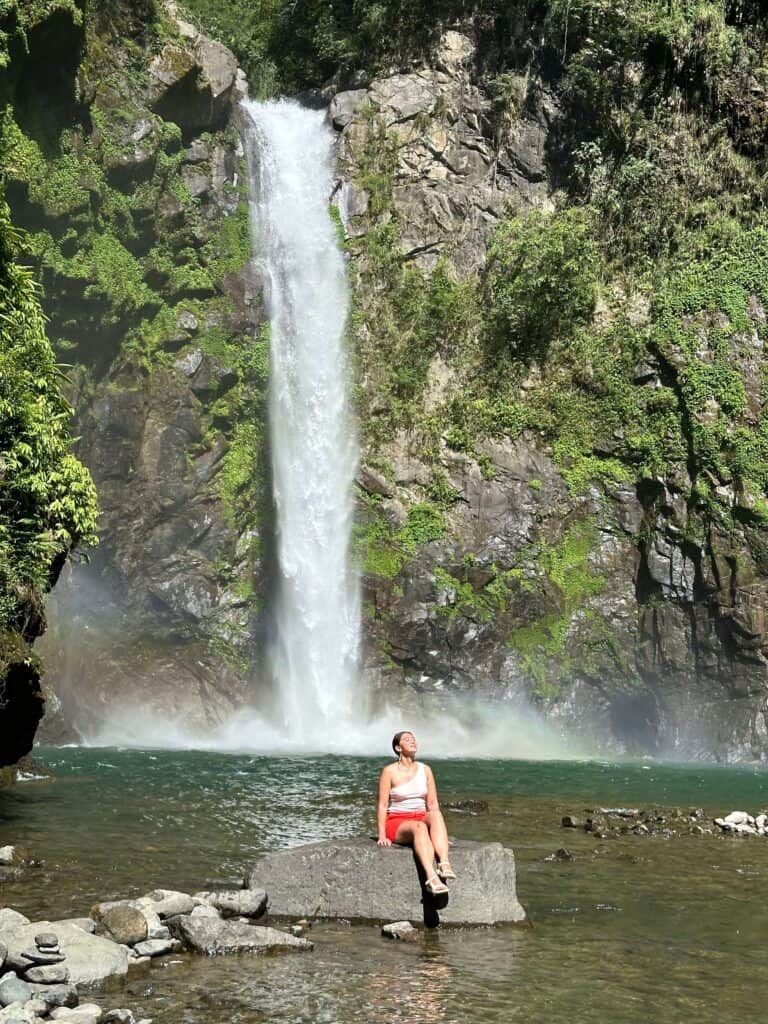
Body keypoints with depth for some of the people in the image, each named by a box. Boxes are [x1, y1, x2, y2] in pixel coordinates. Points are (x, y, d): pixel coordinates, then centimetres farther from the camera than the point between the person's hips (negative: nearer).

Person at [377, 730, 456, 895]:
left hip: (421, 819, 3)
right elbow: (383, 805, -6)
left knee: (435, 815, -32)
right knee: (419, 827, -37)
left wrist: (441, 832, -3)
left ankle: (444, 864, -49)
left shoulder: (425, 770, 9)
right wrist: (382, 835, -15)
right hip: (397, 823, -3)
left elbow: (433, 804, 8)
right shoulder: (389, 771, -3)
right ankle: (431, 878, -55)